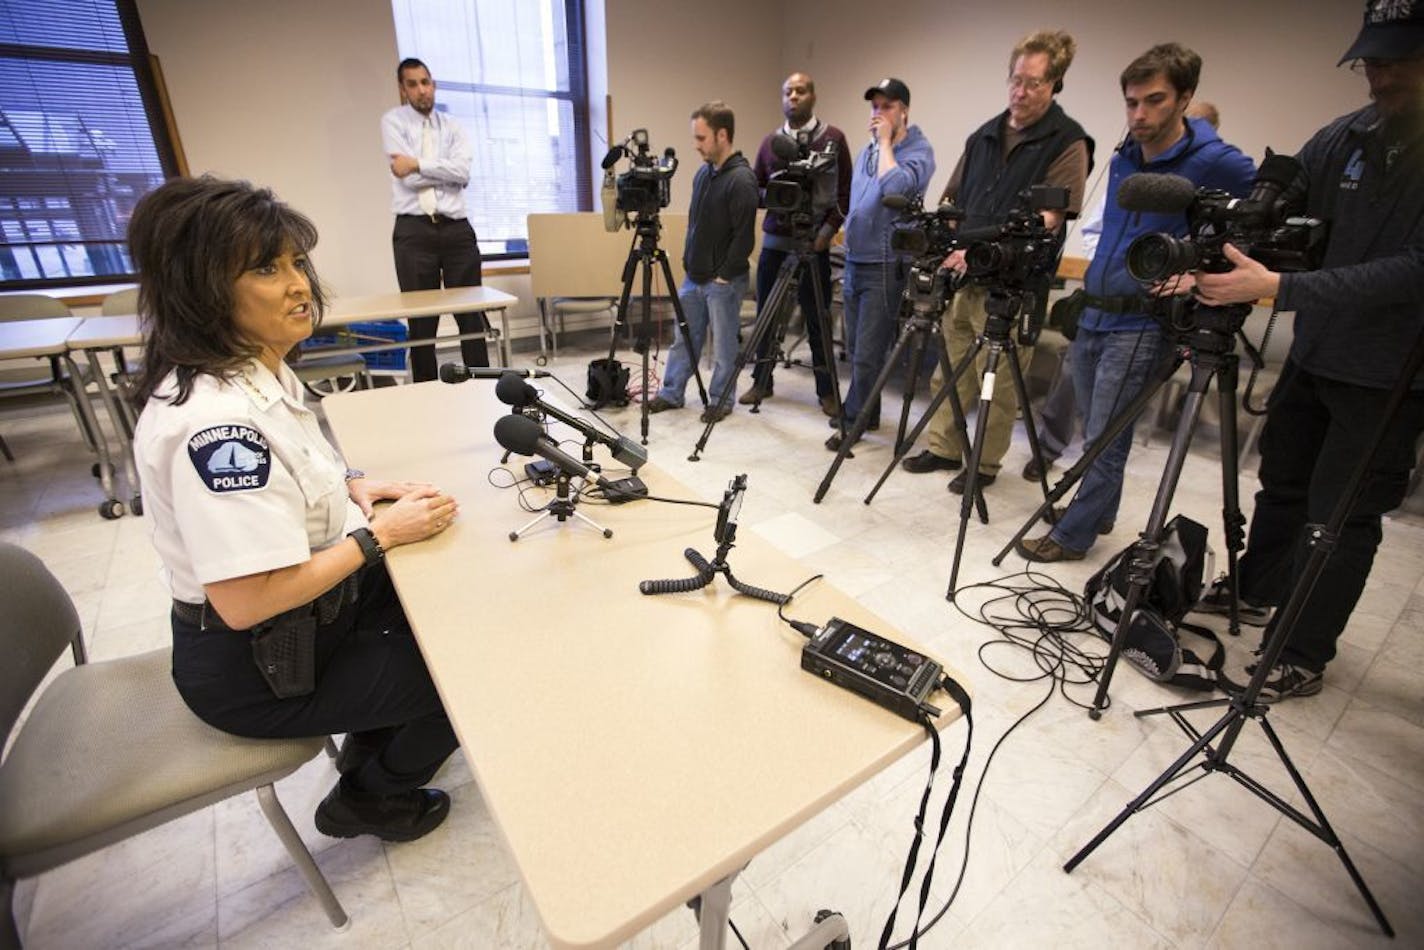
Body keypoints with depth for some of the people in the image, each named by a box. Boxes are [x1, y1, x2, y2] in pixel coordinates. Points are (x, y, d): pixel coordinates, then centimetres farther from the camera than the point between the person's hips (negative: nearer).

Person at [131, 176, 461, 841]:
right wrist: (380, 532, -23)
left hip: (309, 608, 9)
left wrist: (349, 487, -2)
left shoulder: (258, 369, -2)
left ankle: (374, 738, 36)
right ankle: (369, 798, 26)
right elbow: (246, 601, -32)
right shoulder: (216, 421, -33)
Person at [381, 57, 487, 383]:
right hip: (414, 231, -2)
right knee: (421, 320, 3)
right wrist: (446, 171, 0)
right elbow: (409, 178, -7)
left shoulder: (452, 126, 14)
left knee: (472, 314, 3)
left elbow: (463, 171, -5)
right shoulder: (393, 121, 7)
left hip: (457, 229, 2)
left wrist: (418, 164, -9)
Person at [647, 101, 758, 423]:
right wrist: (689, 262, 14)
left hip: (723, 281, -8)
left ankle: (722, 400, 20)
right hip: (693, 276, 8)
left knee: (724, 344, 5)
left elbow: (743, 237, -18)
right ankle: (671, 393, 26)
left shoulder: (741, 179, -16)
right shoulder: (704, 172, 9)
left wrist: (723, 275, -15)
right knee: (683, 338, 14)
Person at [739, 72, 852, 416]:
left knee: (817, 318, 1)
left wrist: (827, 230, -11)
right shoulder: (770, 142, 12)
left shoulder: (833, 138, 2)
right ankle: (762, 381, 21)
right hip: (774, 240, 4)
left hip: (814, 242, -3)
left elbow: (845, 192, 0)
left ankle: (826, 390, 11)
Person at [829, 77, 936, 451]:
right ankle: (865, 414, 24)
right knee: (856, 351, 12)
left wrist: (885, 144, -13)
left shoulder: (919, 151, -5)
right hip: (855, 263, 8)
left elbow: (895, 188, -26)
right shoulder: (866, 152, 17)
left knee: (867, 355, -6)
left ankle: (853, 422, 4)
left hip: (885, 267, -7)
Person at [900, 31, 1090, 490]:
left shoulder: (1068, 142, -4)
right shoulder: (984, 135, 14)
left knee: (998, 383, 3)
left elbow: (1047, 219, -14)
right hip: (962, 276, 6)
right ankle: (943, 447, 25)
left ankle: (985, 463, 17)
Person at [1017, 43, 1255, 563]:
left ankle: (1073, 534, 8)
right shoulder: (1123, 160, 11)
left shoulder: (1217, 163, -10)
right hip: (1092, 312, 7)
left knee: (1106, 438, -3)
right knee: (1093, 430, 15)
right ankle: (1098, 508, 32)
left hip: (1139, 323, -7)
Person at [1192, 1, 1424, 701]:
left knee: (1339, 518, 1)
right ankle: (1257, 591, 38)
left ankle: (1304, 657, 15)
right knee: (1281, 480, 18)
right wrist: (1220, 270, -17)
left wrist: (1278, 289, -32)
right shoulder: (1339, 140, 2)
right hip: (1313, 354, 6)